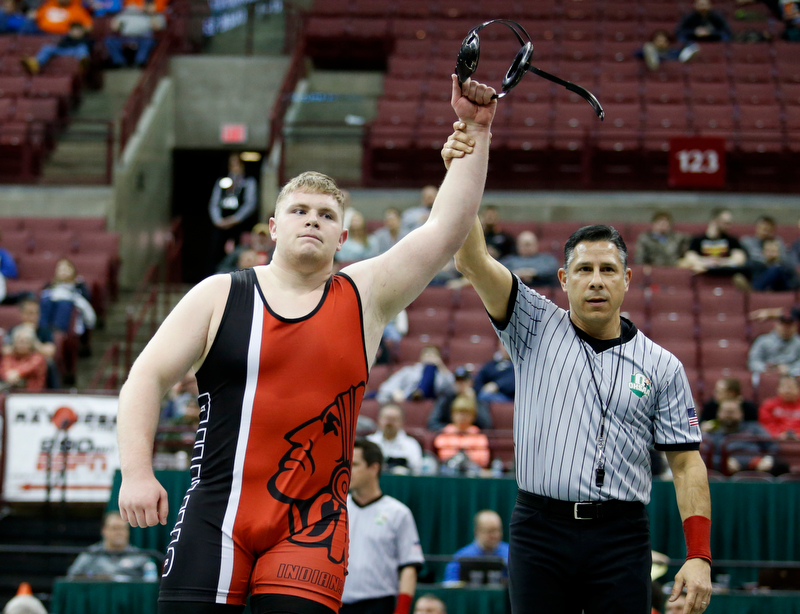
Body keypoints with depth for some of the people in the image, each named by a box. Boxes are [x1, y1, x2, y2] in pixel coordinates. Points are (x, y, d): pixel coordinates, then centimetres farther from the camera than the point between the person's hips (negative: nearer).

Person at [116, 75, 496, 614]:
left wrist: (475, 131, -5)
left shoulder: (365, 297, 8)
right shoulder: (221, 296, 6)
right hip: (216, 521, 0)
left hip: (311, 528, 0)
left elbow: (447, 228, 1)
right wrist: (136, 472, -9)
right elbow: (147, 378, 3)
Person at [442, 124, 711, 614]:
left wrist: (699, 556, -5)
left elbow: (687, 464, 6)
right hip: (541, 532, 0)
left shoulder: (662, 367, 8)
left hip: (621, 537, 0)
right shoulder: (537, 329, 8)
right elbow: (473, 263, -4)